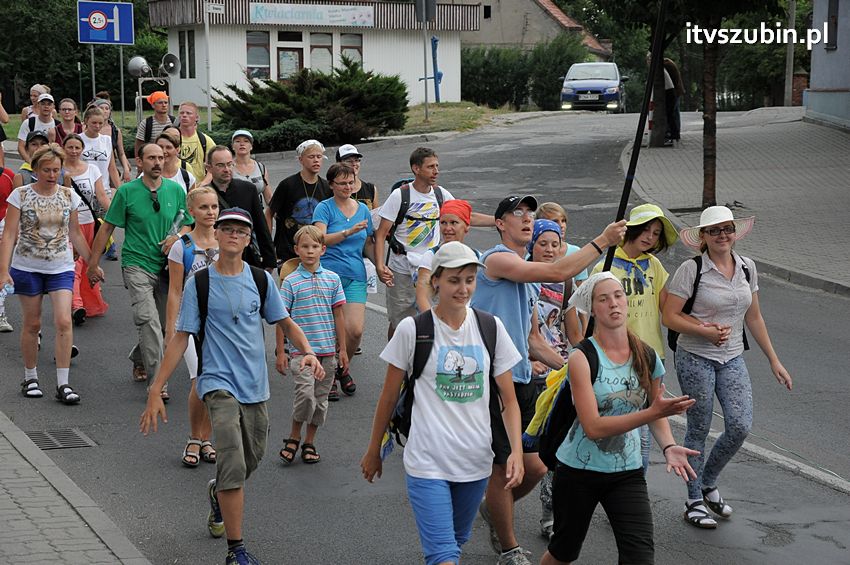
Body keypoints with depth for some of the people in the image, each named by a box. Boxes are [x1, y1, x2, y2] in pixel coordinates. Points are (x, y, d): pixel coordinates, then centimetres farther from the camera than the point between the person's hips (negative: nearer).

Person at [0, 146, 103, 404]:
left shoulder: (69, 196, 3)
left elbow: (75, 234, 14)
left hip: (61, 268, 1)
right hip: (27, 268, -1)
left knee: (64, 322, -11)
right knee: (32, 324, 7)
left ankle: (63, 384, -7)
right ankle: (30, 378, 24)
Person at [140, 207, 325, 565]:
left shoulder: (260, 279, 5)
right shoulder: (199, 283, -4)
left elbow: (286, 323, 15)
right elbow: (181, 338, -3)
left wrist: (308, 353, -5)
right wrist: (156, 390, -7)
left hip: (255, 386, 4)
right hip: (218, 382, -4)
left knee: (251, 460, 15)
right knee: (234, 463, -19)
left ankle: (218, 494, 50)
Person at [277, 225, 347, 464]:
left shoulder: (332, 279, 6)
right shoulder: (291, 282, -3)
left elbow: (339, 314, 10)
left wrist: (342, 349, 8)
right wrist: (280, 352, -4)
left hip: (327, 350, 4)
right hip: (301, 349, -4)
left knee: (320, 398, 9)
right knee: (305, 392, -19)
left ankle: (309, 442, 23)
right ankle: (293, 438, 2)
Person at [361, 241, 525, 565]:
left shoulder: (490, 328, 2)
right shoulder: (412, 329, -7)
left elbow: (509, 400, 4)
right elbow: (389, 398, 3)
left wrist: (516, 451, -9)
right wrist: (373, 452, 9)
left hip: (476, 461, 4)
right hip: (427, 463, -4)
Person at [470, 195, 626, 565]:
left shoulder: (526, 273, 18)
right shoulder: (497, 259, -11)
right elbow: (559, 273, -23)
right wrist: (602, 241, -16)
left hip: (521, 381, 9)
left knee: (534, 467, 10)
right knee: (505, 468, 2)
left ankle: (495, 510, 38)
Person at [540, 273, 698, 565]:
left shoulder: (647, 357, -3)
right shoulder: (582, 358, -17)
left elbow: (656, 412, 13)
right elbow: (593, 427, -25)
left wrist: (669, 447, -8)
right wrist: (654, 412, -31)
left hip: (627, 473, 3)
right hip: (578, 471, -3)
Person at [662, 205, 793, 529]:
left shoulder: (747, 268, 6)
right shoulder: (691, 270, -11)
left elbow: (754, 317, 13)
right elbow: (669, 317, -10)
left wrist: (773, 360, 14)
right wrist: (705, 331, -21)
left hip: (732, 359, 5)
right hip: (695, 358, -5)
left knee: (740, 426, -5)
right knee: (699, 430, 3)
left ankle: (708, 483, 20)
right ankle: (694, 501, 17)